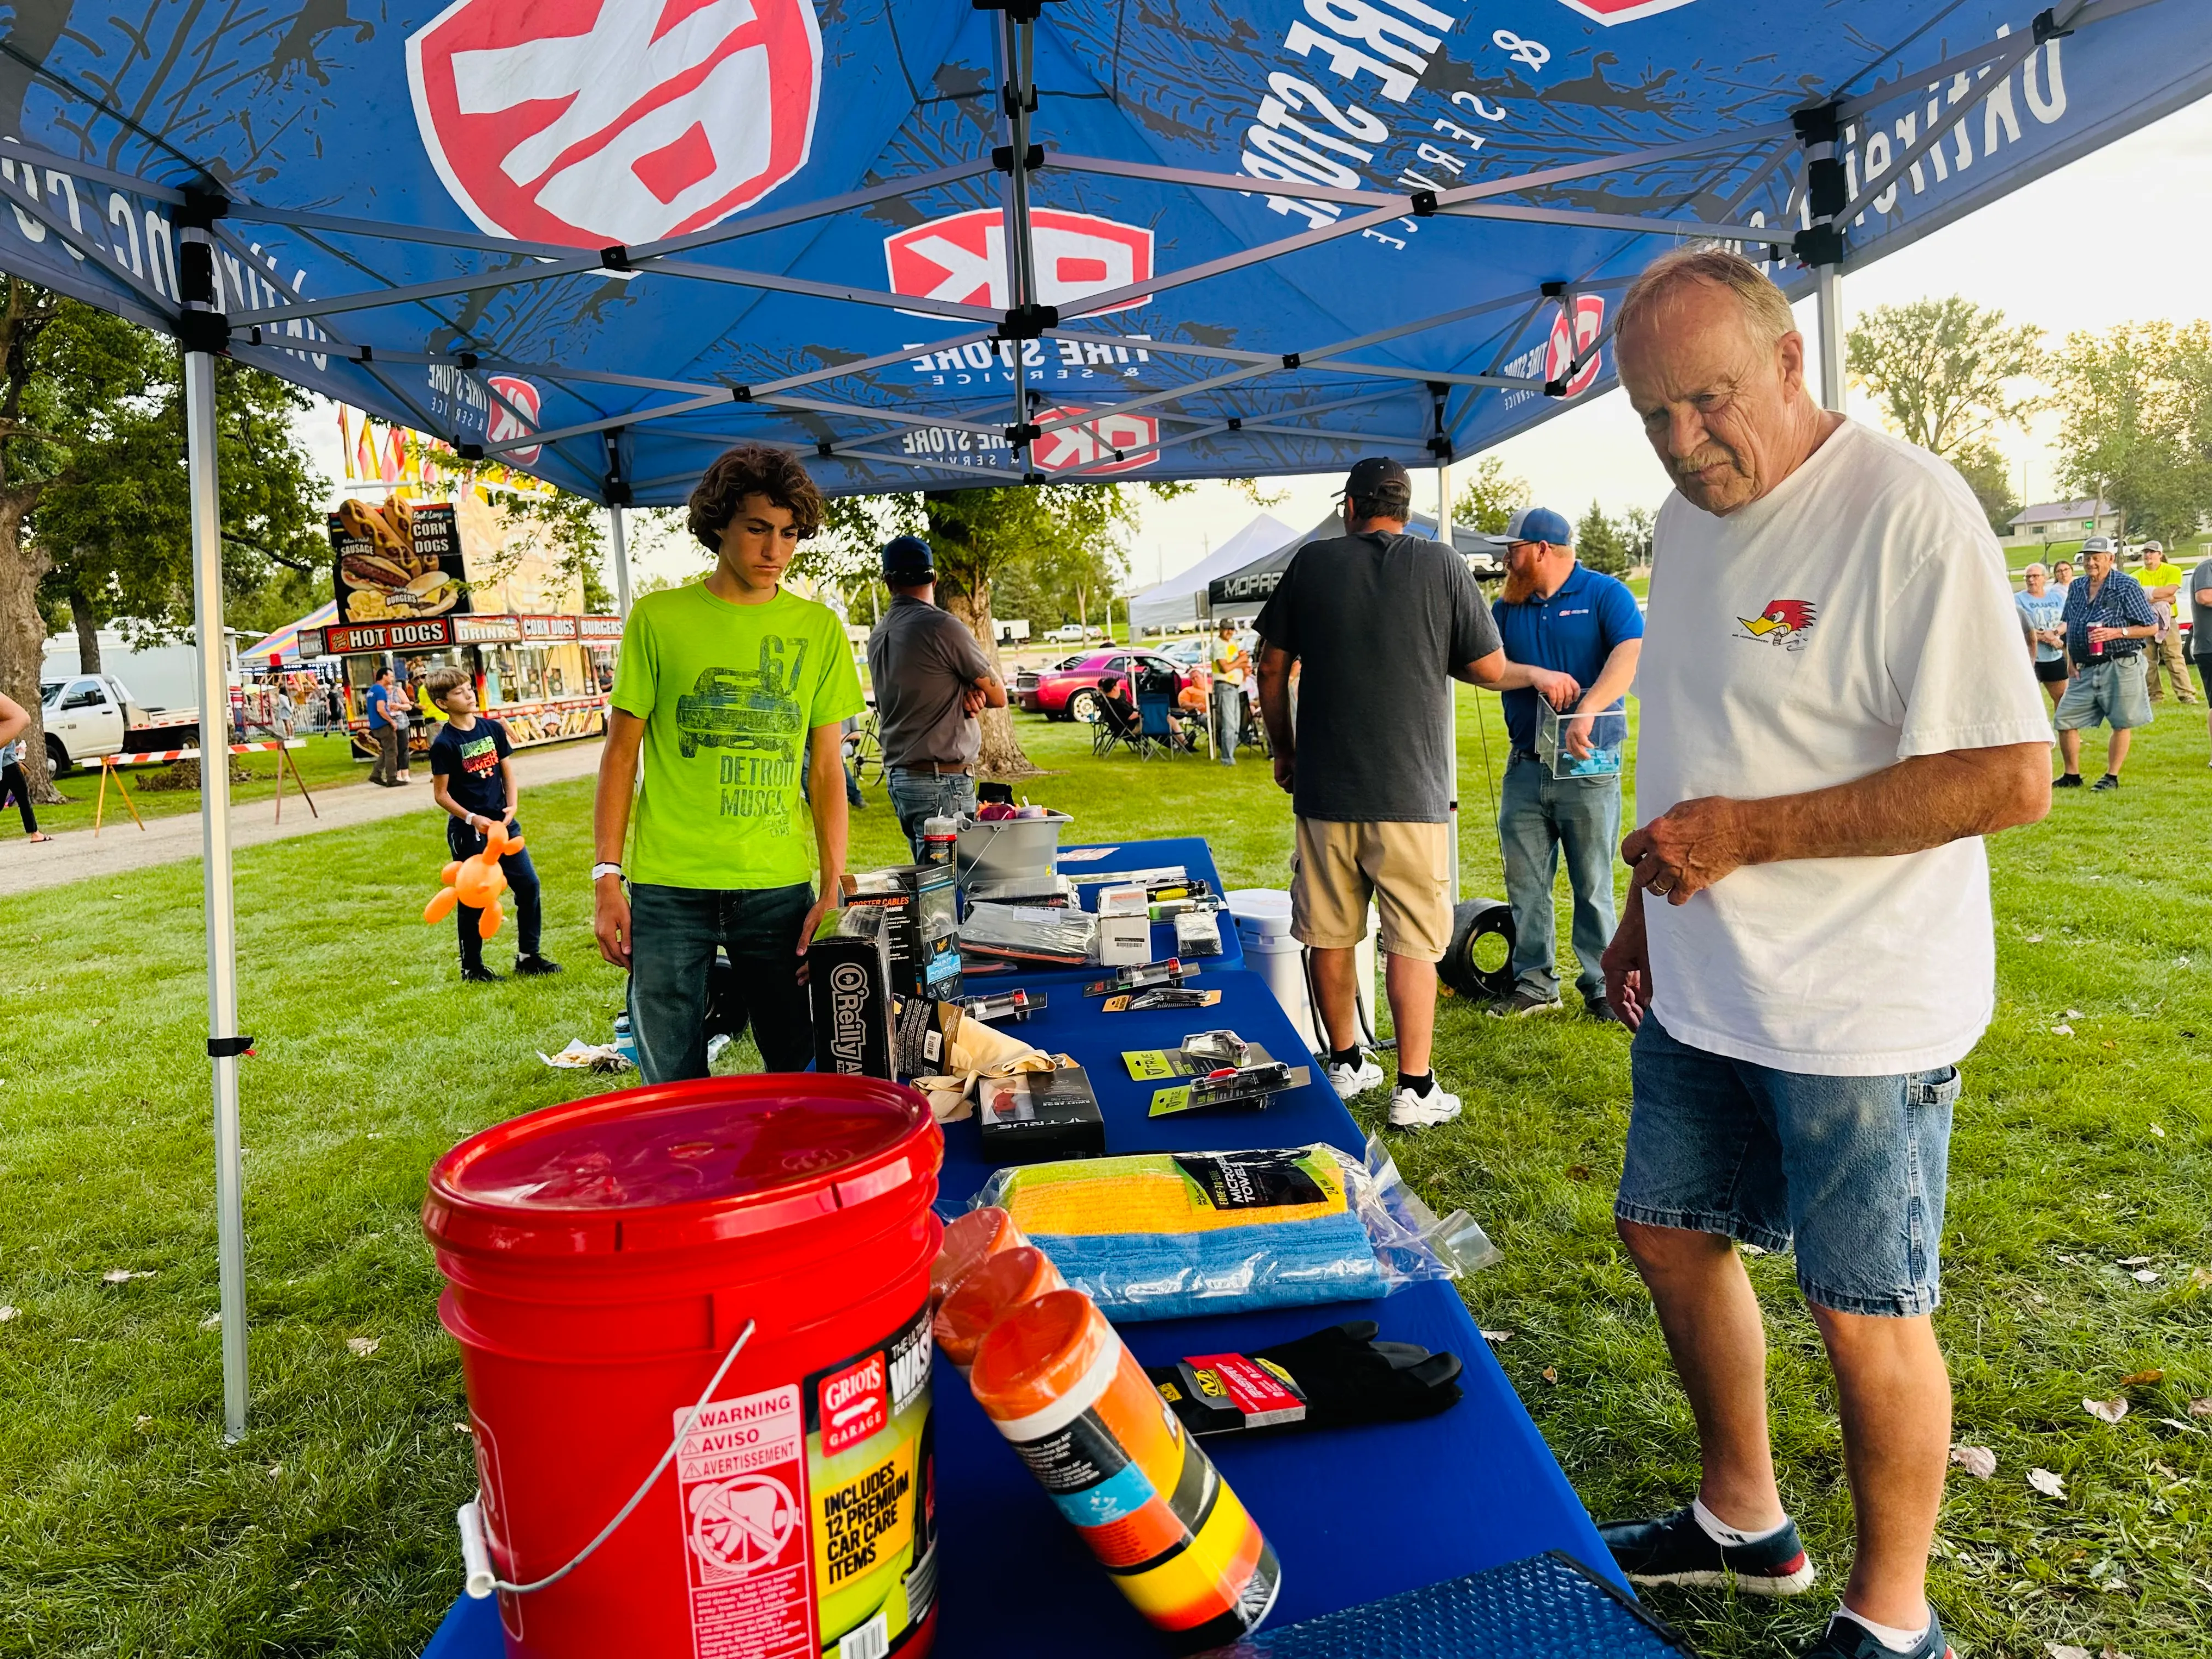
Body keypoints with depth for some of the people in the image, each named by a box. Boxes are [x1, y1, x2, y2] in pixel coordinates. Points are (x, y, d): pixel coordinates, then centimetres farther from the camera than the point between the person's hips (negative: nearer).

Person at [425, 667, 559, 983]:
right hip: (468, 831, -5)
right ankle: (472, 968, 18)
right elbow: (441, 794, -8)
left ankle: (528, 956, 18)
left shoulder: (493, 728, 4)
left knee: (528, 884, 5)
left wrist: (512, 806, -5)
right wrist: (472, 818, -18)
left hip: (502, 823, 5)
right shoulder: (444, 744, -10)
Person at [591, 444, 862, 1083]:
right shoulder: (657, 617, 2)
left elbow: (826, 768, 6)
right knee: (672, 1084, 8)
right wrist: (607, 878, -2)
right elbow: (621, 753, 4)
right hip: (666, 887, -1)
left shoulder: (820, 629, 6)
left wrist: (833, 887, -1)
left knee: (799, 1069, 9)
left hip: (780, 886, 1)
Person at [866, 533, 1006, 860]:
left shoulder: (878, 636, 11)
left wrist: (965, 694, -2)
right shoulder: (941, 626, -12)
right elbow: (999, 696, -4)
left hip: (897, 775, 8)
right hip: (941, 782, -8)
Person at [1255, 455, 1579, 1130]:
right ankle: (1413, 1089, 7)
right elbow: (1490, 669, 2)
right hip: (1409, 795, -2)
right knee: (1413, 943, 4)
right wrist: (1539, 676, 24)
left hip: (1324, 790, 2)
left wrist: (1284, 750, 19)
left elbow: (1273, 669, 6)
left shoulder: (1312, 562, 4)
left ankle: (1345, 1064, 27)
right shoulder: (1441, 565, -1)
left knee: (1330, 935, 13)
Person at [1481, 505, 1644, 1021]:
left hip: (1587, 766, -5)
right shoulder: (1506, 607, 12)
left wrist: (1588, 711, -31)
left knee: (1593, 885, 4)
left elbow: (1631, 653, -19)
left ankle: (1601, 987, 14)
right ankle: (1535, 982, 18)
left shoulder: (1605, 593, -3)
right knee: (1525, 883, 7)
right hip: (1525, 766, 5)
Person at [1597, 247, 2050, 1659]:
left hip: (1860, 1014, -8)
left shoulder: (1908, 510, -18)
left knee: (1866, 1312, 5)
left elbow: (2012, 779, -23)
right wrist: (1644, 913, 14)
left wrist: (1749, 835, -22)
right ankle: (1745, 1521, 39)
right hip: (1700, 995, 8)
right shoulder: (1688, 522, 8)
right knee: (1671, 1234, 17)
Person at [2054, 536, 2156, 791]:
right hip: (2085, 669, 5)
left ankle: (2112, 777, 12)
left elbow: (2152, 627, -6)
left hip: (2120, 667, -5)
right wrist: (2071, 659, 12)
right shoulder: (2076, 588, 11)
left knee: (2122, 723, 2)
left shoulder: (2126, 586, -6)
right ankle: (2072, 775, 12)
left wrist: (2117, 632, -18)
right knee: (2064, 720, 1)